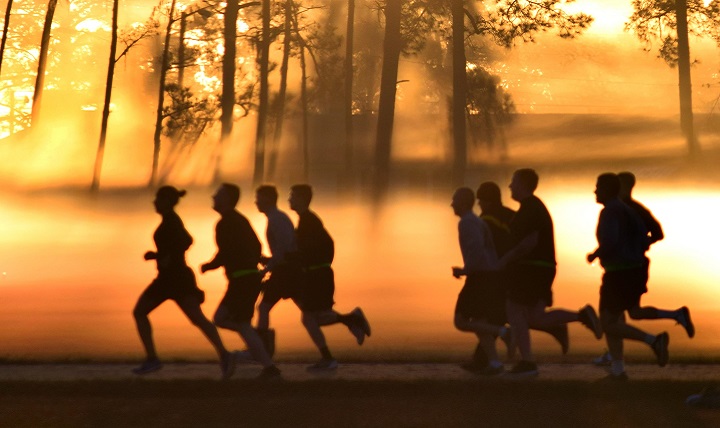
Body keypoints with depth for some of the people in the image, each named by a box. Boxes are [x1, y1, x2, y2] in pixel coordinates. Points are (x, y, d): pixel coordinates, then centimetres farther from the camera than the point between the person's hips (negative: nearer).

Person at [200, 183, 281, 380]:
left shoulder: (225, 223, -12)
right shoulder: (239, 220, 18)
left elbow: (225, 253, -18)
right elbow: (256, 246, 22)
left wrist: (208, 266, -2)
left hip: (241, 280, -10)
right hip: (251, 276, 10)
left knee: (243, 325, -7)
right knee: (220, 318, 14)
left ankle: (269, 367, -9)